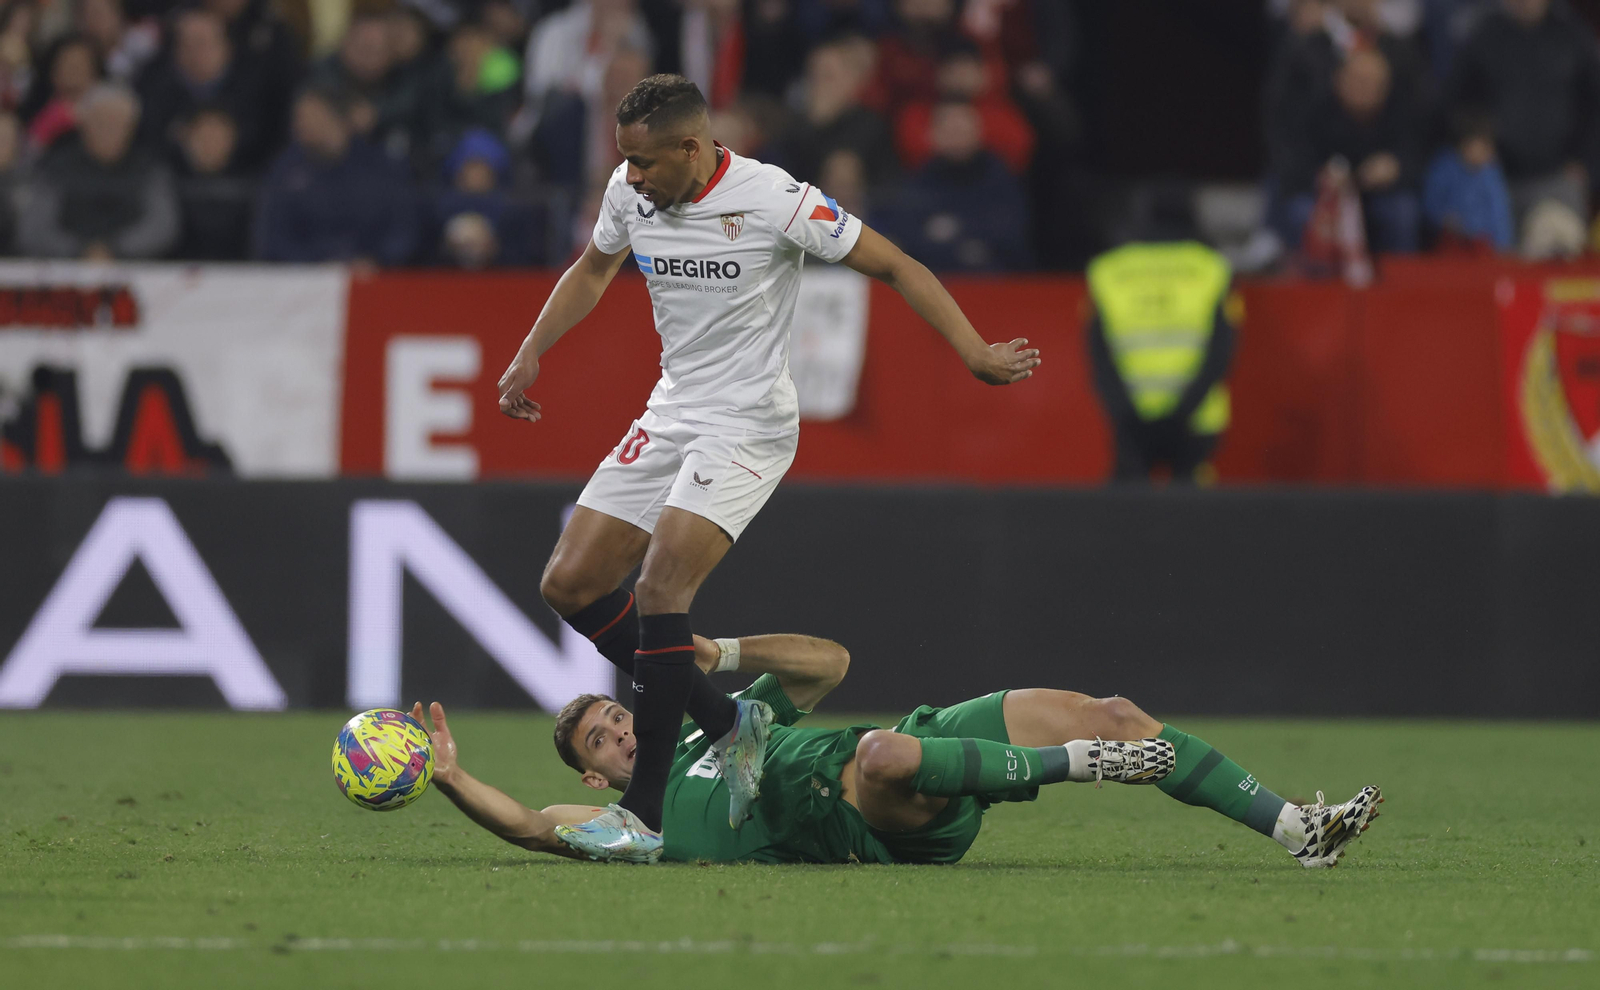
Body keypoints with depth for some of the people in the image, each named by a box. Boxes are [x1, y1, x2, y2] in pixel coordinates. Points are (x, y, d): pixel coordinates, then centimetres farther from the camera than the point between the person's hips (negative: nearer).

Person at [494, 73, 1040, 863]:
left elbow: (895, 267, -11)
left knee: (661, 586, -23)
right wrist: (530, 354, 14)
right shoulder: (629, 193, 0)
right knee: (569, 584, 0)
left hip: (748, 426, -8)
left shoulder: (771, 199, -18)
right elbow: (593, 270, 23)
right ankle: (726, 723, 13)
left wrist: (974, 352, -19)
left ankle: (643, 816, -20)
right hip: (669, 415, 8)